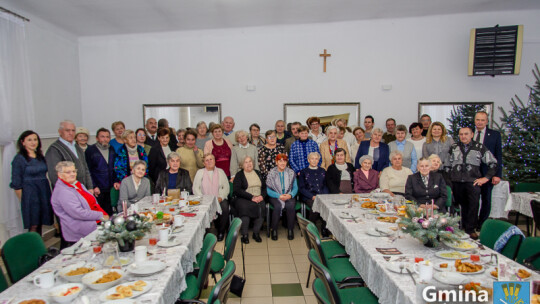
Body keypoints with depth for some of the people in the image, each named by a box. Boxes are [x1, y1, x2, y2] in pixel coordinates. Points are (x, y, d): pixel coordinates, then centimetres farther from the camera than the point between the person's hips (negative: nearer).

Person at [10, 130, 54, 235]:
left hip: (44, 192, 5)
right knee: (33, 226, -2)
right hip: (29, 194, -5)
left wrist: (47, 194, 9)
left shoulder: (41, 157, 12)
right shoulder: (19, 159, -5)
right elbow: (16, 184, -5)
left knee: (40, 224, 9)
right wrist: (23, 200, -5)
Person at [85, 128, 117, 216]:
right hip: (97, 189, -4)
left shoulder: (112, 149, 10)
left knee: (110, 213, 8)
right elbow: (88, 170, -6)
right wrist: (94, 186, -11)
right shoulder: (90, 150, -4)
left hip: (111, 188, 4)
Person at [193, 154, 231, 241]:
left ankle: (221, 232, -8)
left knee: (225, 208, -30)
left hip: (219, 199, 1)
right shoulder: (200, 172, 11)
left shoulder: (220, 171, 14)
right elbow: (195, 189, 3)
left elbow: (226, 187, 7)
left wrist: (220, 197, -11)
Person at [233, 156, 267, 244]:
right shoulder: (239, 175, 8)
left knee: (262, 207, -29)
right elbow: (237, 190, -6)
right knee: (244, 207, -34)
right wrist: (251, 197, -15)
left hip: (258, 199, 3)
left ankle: (256, 233, -14)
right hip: (243, 199, -3)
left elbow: (265, 187, 15)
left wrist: (262, 196, -7)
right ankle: (244, 234, -21)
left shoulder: (258, 173, 21)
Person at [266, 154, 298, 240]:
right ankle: (274, 230, -15)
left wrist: (290, 195, -13)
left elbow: (295, 188, 7)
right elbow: (268, 190, -3)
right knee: (278, 206, -33)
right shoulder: (271, 173, 0)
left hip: (289, 196, 2)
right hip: (275, 196, -1)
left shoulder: (291, 173, 7)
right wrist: (279, 196, -17)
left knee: (290, 206, -31)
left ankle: (290, 229, -13)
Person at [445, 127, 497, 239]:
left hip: (473, 182, -2)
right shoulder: (453, 147, 11)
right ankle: (463, 227, 20)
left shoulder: (480, 148, 6)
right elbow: (447, 165, 15)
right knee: (462, 205, 8)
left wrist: (486, 178, 3)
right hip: (456, 182, 2)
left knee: (473, 204, -14)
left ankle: (470, 229, -3)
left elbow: (493, 163, 10)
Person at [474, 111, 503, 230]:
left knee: (486, 200, 9)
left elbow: (498, 156, -1)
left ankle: (481, 226, 23)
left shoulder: (495, 135, 1)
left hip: (487, 173, 0)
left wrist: (497, 174, -8)